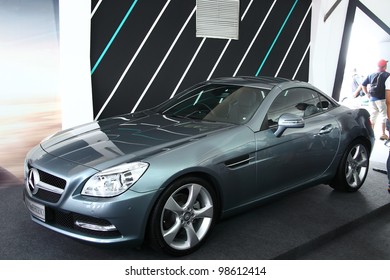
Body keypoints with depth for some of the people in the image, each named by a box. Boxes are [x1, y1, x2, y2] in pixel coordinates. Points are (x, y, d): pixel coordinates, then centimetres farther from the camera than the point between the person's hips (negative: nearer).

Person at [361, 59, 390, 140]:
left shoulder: (371, 75, 12)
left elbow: (363, 85, 11)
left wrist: (367, 94, 13)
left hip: (372, 99, 5)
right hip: (382, 98, -5)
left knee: (372, 116, 12)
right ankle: (383, 134, -1)